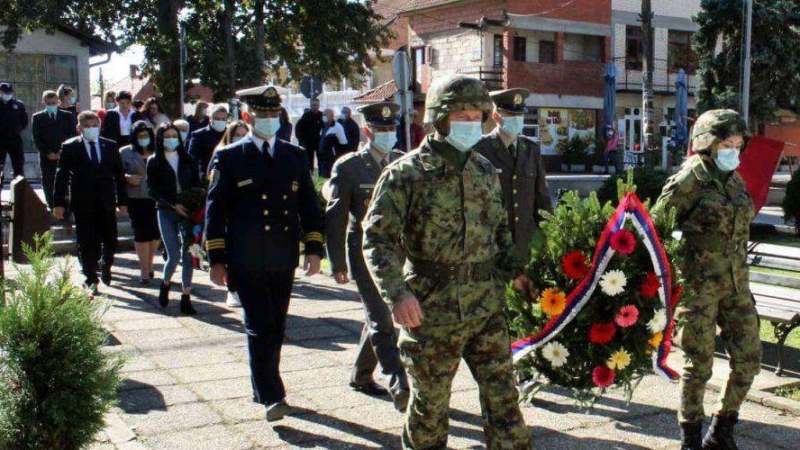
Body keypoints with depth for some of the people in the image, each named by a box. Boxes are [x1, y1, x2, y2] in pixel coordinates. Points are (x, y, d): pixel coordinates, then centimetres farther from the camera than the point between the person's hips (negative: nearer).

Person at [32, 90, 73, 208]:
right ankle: (51, 207, 8)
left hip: (65, 155, 0)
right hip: (46, 157, 0)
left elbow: (72, 135, 5)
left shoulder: (67, 116, 11)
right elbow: (36, 138, 2)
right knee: (48, 183, 1)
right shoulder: (37, 117, 9)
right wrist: (48, 153, -9)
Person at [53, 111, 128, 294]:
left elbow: (119, 174, 10)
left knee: (110, 240, 6)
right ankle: (91, 280, 14)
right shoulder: (69, 147, 1)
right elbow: (62, 176, -1)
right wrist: (59, 203, -6)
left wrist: (123, 201, 5)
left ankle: (105, 267, 34)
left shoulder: (110, 146, 8)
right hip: (83, 204, -2)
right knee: (86, 244, 2)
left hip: (107, 204, 2)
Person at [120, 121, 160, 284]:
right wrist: (127, 177, -16)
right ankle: (144, 271, 2)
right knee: (142, 233, -3)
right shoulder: (125, 152, 5)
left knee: (156, 233, 4)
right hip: (137, 199, -2)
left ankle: (149, 265, 24)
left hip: (157, 199, 2)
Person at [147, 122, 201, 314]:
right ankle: (165, 284, 23)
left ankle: (186, 298, 3)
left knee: (188, 254, -3)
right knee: (174, 255, -7)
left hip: (187, 212, 2)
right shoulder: (154, 162, 4)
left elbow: (197, 185, 10)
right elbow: (153, 190, -2)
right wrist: (173, 205, -12)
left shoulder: (187, 160, 10)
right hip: (166, 212, -2)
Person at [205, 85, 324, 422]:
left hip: (284, 261, 4)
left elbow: (309, 204, 12)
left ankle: (262, 388, 26)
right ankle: (271, 396, -4)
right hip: (246, 263, -4)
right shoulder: (230, 158, 1)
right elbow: (215, 210, 1)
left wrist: (314, 248, 2)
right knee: (260, 328, -8)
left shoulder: (295, 156, 11)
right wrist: (216, 260, -2)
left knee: (275, 328, 11)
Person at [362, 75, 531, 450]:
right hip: (431, 311, -4)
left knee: (502, 395, 8)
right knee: (429, 405, 10)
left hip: (487, 308, 5)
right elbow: (378, 238, -14)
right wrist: (397, 292, -27)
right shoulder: (406, 173, -9)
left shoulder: (484, 170, 9)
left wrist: (516, 271, 8)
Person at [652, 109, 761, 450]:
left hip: (736, 284, 7)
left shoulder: (735, 181, 10)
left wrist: (742, 279, 15)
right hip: (698, 284, -7)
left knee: (748, 360, 6)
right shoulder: (688, 183, -11)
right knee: (699, 364, 0)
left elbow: (740, 230, 17)